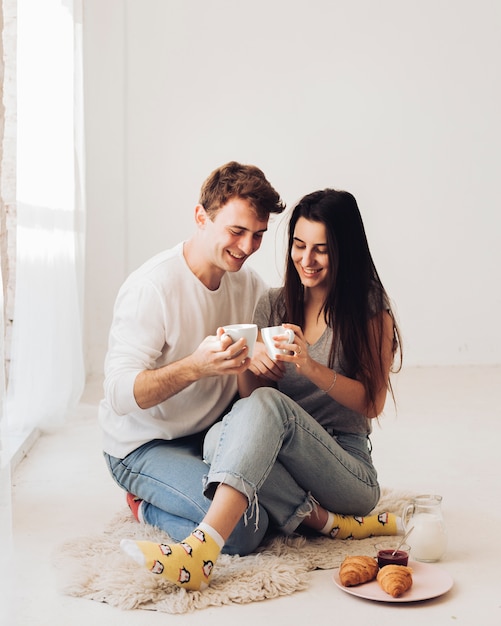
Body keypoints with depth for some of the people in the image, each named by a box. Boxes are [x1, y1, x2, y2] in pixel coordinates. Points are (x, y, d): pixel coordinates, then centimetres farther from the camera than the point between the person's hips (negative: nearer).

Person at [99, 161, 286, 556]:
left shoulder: (250, 284, 1)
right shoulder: (153, 286, -21)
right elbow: (120, 394, -28)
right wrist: (195, 366, -46)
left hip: (216, 434, 7)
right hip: (145, 445, -7)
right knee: (244, 529, -25)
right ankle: (148, 507, 5)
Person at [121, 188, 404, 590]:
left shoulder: (371, 313, 1)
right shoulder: (274, 306, 12)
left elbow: (372, 404, -7)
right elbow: (248, 393, 10)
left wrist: (310, 367, -22)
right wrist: (252, 368, -15)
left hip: (350, 472, -3)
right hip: (287, 467, 4)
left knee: (267, 404, -33)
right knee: (219, 437, -29)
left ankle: (201, 553, -45)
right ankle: (329, 523, -24)